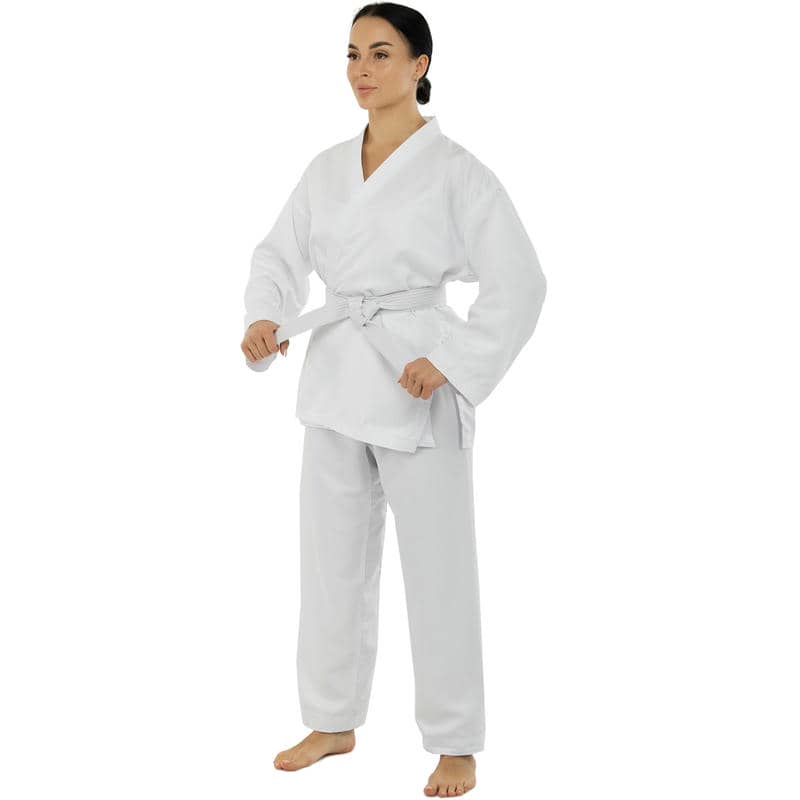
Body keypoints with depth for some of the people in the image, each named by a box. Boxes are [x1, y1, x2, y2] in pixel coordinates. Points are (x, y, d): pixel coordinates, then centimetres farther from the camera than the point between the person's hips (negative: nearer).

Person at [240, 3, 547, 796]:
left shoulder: (454, 171, -8)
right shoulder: (327, 168, 8)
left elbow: (518, 284, -10)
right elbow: (281, 254, 10)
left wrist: (450, 363, -17)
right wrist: (264, 318, -10)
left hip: (416, 385, -5)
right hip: (335, 377, 6)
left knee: (437, 568, 2)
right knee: (331, 558, 13)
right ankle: (333, 721, 29)